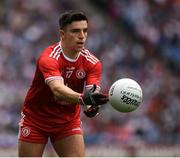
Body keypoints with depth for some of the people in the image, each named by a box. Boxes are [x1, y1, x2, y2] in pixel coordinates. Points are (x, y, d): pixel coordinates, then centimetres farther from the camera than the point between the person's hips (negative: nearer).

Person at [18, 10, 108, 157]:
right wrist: (83, 98, -63)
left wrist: (91, 106, -50)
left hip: (69, 121, 3)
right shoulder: (49, 58, -27)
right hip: (36, 119, -3)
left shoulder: (92, 63, -13)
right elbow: (57, 89, -44)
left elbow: (93, 93, -25)